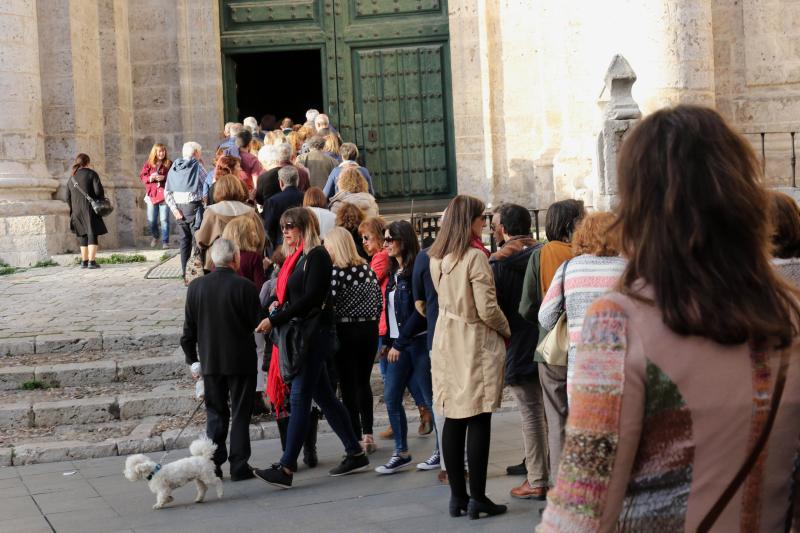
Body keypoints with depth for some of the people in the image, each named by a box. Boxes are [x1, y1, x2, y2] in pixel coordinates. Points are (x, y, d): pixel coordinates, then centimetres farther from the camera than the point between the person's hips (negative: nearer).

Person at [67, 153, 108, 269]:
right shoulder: (91, 174, -4)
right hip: (89, 209, -5)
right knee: (92, 234, -5)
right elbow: (98, 191, -14)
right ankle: (91, 261, -13)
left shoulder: (72, 178, 12)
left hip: (76, 211, 5)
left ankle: (84, 261, 19)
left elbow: (68, 197, 12)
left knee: (83, 235, 16)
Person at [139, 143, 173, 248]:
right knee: (151, 220, 6)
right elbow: (142, 177, 5)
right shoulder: (148, 164, 7)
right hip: (152, 194, 2)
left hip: (164, 194, -2)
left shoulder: (169, 164, 2)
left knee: (164, 219, -4)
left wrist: (164, 177, -18)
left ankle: (165, 241, 4)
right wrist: (151, 178, -13)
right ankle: (155, 237, 33)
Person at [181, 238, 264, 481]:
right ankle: (239, 465, 7)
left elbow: (188, 329, 3)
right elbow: (258, 322, -7)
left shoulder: (196, 287, -2)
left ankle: (212, 464, 9)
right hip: (241, 361, -3)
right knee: (240, 414, 7)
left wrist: (192, 359, 12)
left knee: (215, 414, 12)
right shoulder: (245, 287, -13)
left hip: (210, 361, 3)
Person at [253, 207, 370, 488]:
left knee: (299, 397, -11)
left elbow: (311, 298, -20)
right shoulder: (296, 257, 16)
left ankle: (286, 468, -12)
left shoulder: (317, 256, -11)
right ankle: (355, 454, 20)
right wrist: (278, 305, 1)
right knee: (324, 396, 12)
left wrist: (275, 320, -21)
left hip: (313, 334, -10)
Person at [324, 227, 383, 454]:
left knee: (349, 386, 1)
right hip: (369, 330, 6)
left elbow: (328, 305, -18)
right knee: (363, 382, 17)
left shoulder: (335, 272, -13)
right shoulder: (367, 269, 5)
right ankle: (368, 435, 19)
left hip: (345, 332, -6)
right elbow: (379, 302, 8)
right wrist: (371, 324, 16)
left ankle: (357, 439, 2)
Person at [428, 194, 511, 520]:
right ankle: (477, 498, 0)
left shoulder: (436, 258, 7)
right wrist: (506, 331, 1)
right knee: (479, 420, -2)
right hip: (476, 344, -7)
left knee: (453, 419, 9)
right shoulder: (474, 257, -15)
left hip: (447, 343, 7)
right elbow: (487, 309, -17)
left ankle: (457, 496, 15)